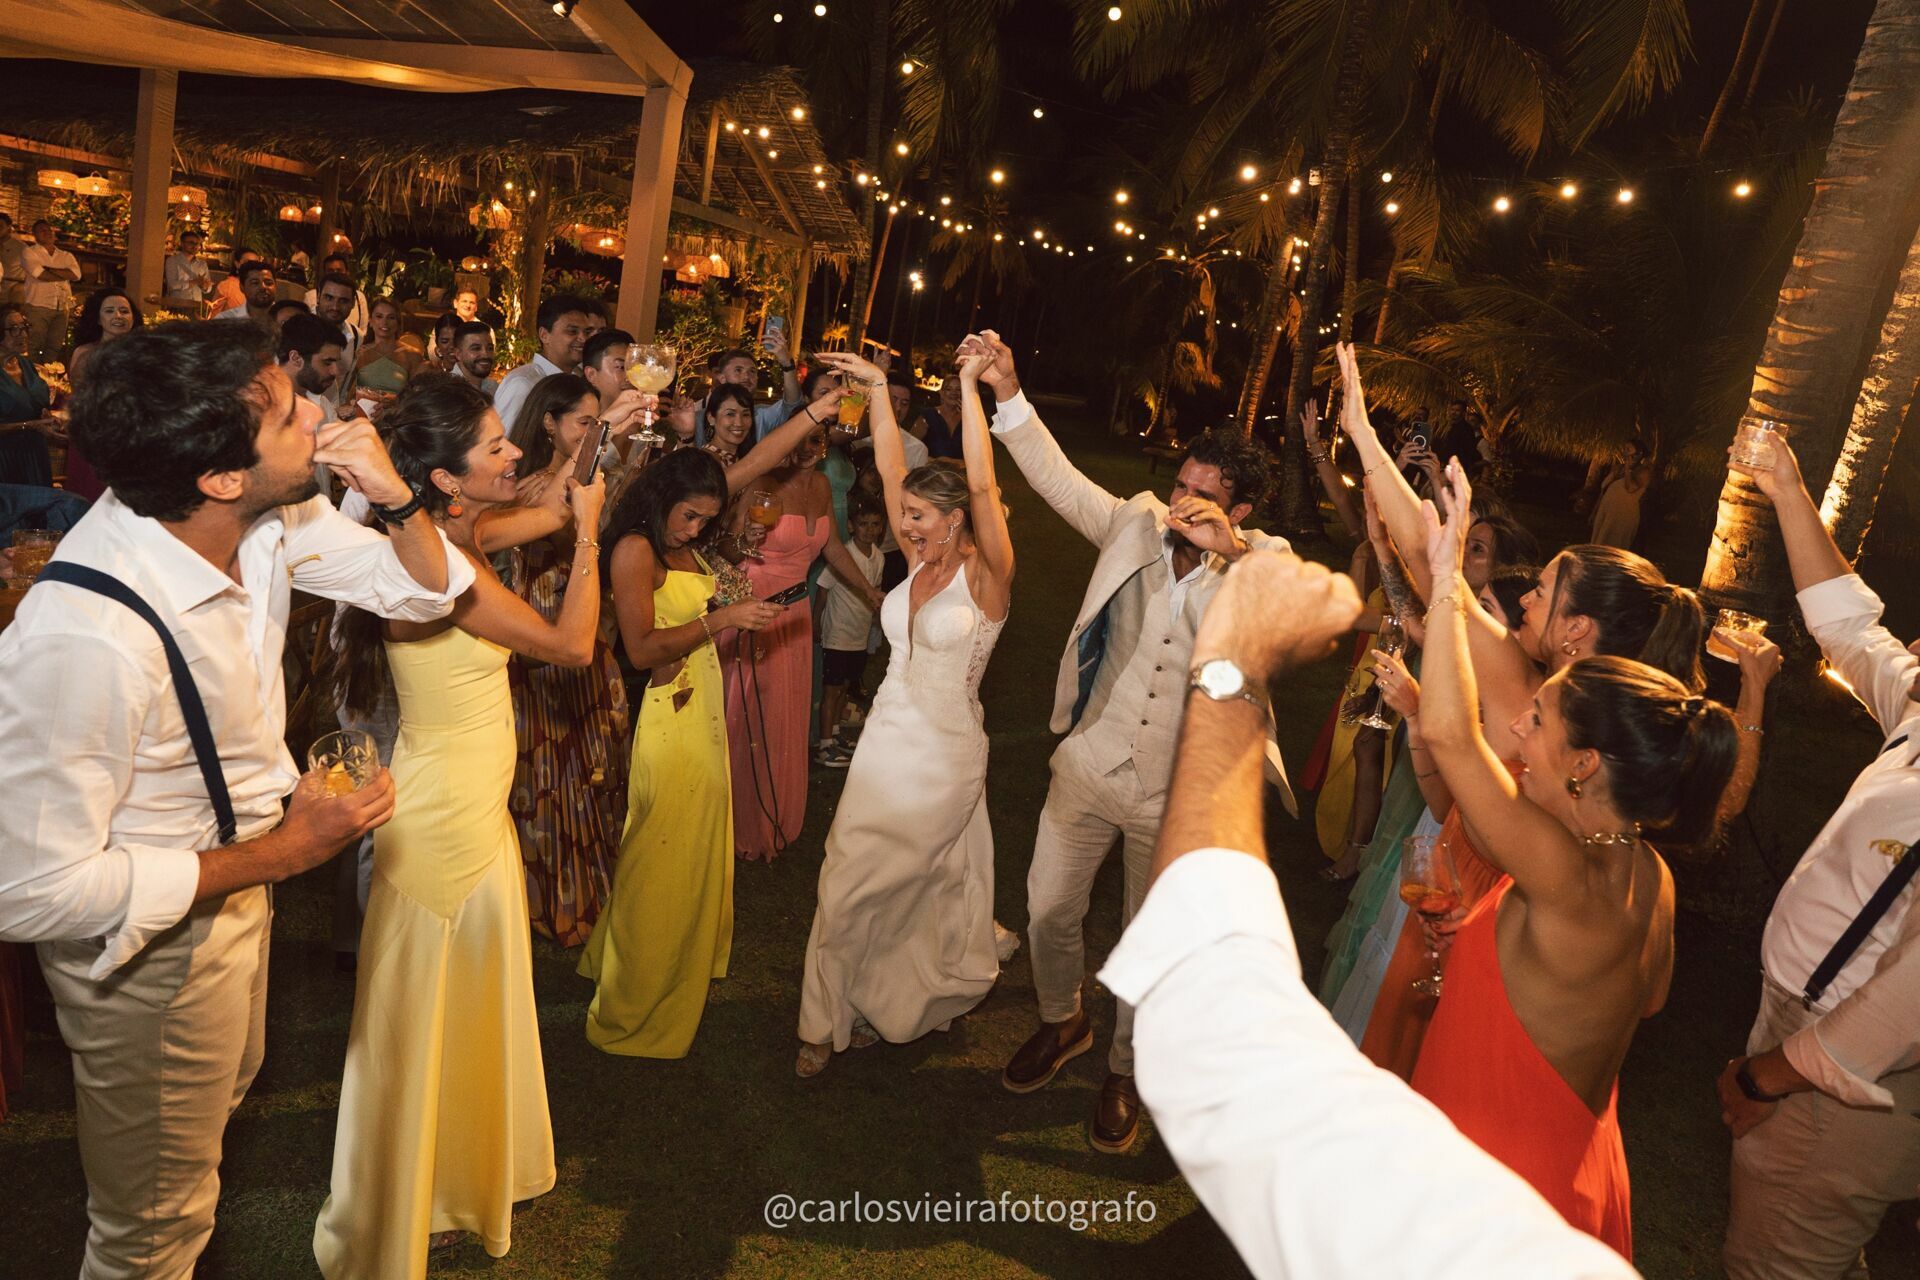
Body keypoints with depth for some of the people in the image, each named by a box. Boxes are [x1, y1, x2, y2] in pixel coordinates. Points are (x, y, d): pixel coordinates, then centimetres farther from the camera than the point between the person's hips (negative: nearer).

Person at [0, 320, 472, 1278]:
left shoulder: (272, 517, -17)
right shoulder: (86, 637, -39)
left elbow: (421, 591, -3)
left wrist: (397, 496, -24)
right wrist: (279, 852, -27)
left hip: (231, 880, 8)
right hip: (148, 945, -8)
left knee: (227, 1088, 36)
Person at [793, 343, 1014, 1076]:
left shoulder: (986, 575, -13)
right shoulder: (920, 561, 4)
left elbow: (983, 486, -27)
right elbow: (891, 472, 2)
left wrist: (969, 387, -28)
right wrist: (877, 390, -3)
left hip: (943, 755, -6)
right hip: (886, 742, 6)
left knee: (862, 887, 3)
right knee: (844, 882, 7)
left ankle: (877, 1009, 29)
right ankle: (831, 1021, 25)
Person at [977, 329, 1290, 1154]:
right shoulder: (1136, 525, -4)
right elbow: (1059, 478, -5)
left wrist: (1230, 548, -43)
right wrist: (1008, 393, -16)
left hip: (1174, 793, -2)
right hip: (1089, 767, 3)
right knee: (1048, 912, 16)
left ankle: (1125, 1069, 42)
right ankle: (1062, 1023, 47)